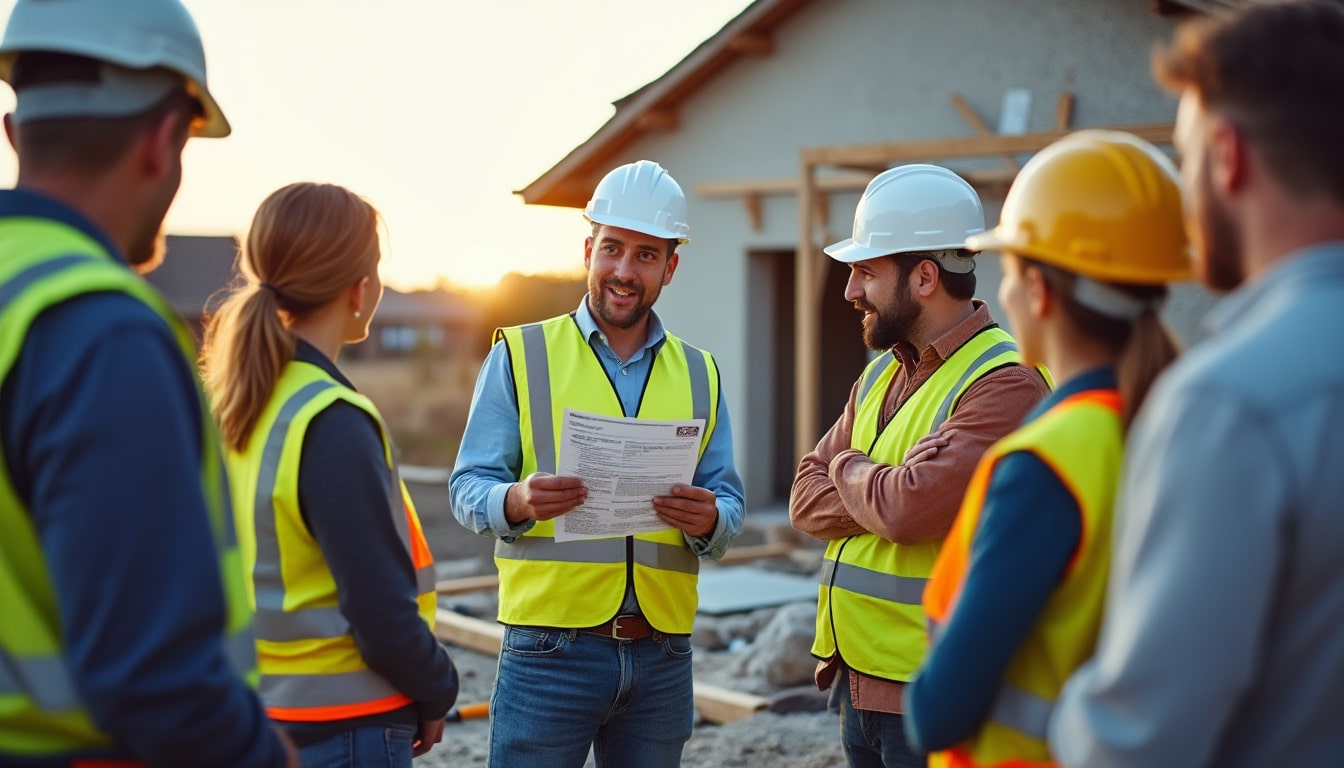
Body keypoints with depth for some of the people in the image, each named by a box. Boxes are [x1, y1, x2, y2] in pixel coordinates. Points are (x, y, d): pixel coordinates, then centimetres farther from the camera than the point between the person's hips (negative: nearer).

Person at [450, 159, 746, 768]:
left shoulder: (698, 375, 13)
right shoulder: (520, 355, 3)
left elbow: (730, 503, 8)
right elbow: (468, 488, -1)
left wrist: (708, 520, -15)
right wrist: (519, 500, -23)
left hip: (662, 656, 3)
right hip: (550, 648, -3)